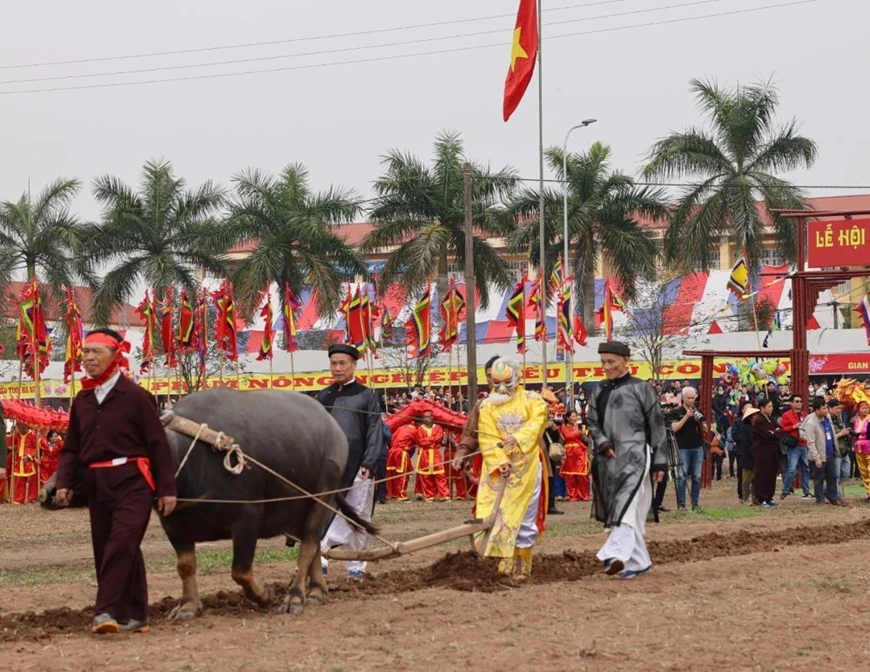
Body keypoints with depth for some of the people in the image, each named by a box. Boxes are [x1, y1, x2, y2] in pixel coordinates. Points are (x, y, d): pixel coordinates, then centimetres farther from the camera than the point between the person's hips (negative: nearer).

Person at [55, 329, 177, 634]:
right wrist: (64, 483, 0)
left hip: (132, 481, -6)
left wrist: (167, 489, -6)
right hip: (96, 484, 7)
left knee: (121, 544, -17)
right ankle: (134, 616, 16)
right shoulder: (81, 401, 12)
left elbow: (158, 444, -5)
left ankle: (107, 611, -18)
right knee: (104, 549, 7)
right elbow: (71, 448, 15)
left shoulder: (135, 396, -5)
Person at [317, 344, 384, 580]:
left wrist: (368, 464, -12)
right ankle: (319, 559, -14)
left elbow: (375, 433, -2)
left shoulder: (366, 396, 3)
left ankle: (356, 565, 12)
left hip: (358, 469, -2)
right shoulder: (323, 397, 11)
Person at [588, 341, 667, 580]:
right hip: (608, 460, 6)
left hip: (635, 457, -6)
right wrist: (602, 444, -8)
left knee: (626, 507, -19)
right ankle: (639, 562, 15)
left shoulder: (641, 389, 0)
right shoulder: (599, 392, 14)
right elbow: (592, 423, 13)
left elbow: (657, 426, 0)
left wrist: (660, 462, -3)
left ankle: (617, 555, -34)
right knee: (615, 509, 7)